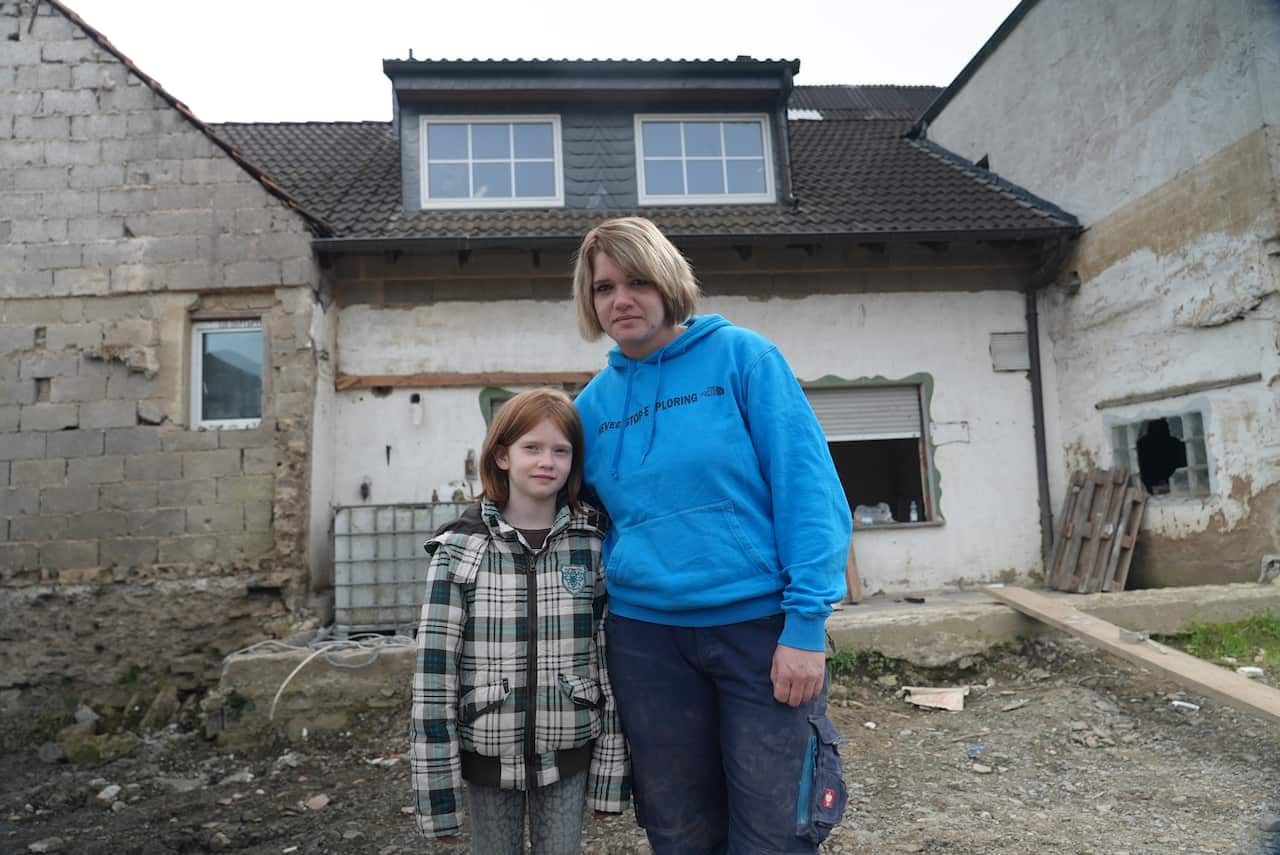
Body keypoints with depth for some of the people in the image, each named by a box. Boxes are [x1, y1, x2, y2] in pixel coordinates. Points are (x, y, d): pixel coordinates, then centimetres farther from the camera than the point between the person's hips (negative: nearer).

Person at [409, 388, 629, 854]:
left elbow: (610, 656, -2)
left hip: (566, 755, 1)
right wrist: (436, 781, -7)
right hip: (488, 754, 0)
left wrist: (612, 765, -2)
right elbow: (435, 665, -7)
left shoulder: (592, 545, -4)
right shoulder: (459, 549, -8)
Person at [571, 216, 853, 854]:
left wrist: (806, 621, -16)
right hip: (647, 636, 4)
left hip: (762, 625, -3)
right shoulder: (593, 403, 7)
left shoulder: (741, 356, -5)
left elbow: (808, 486, -10)